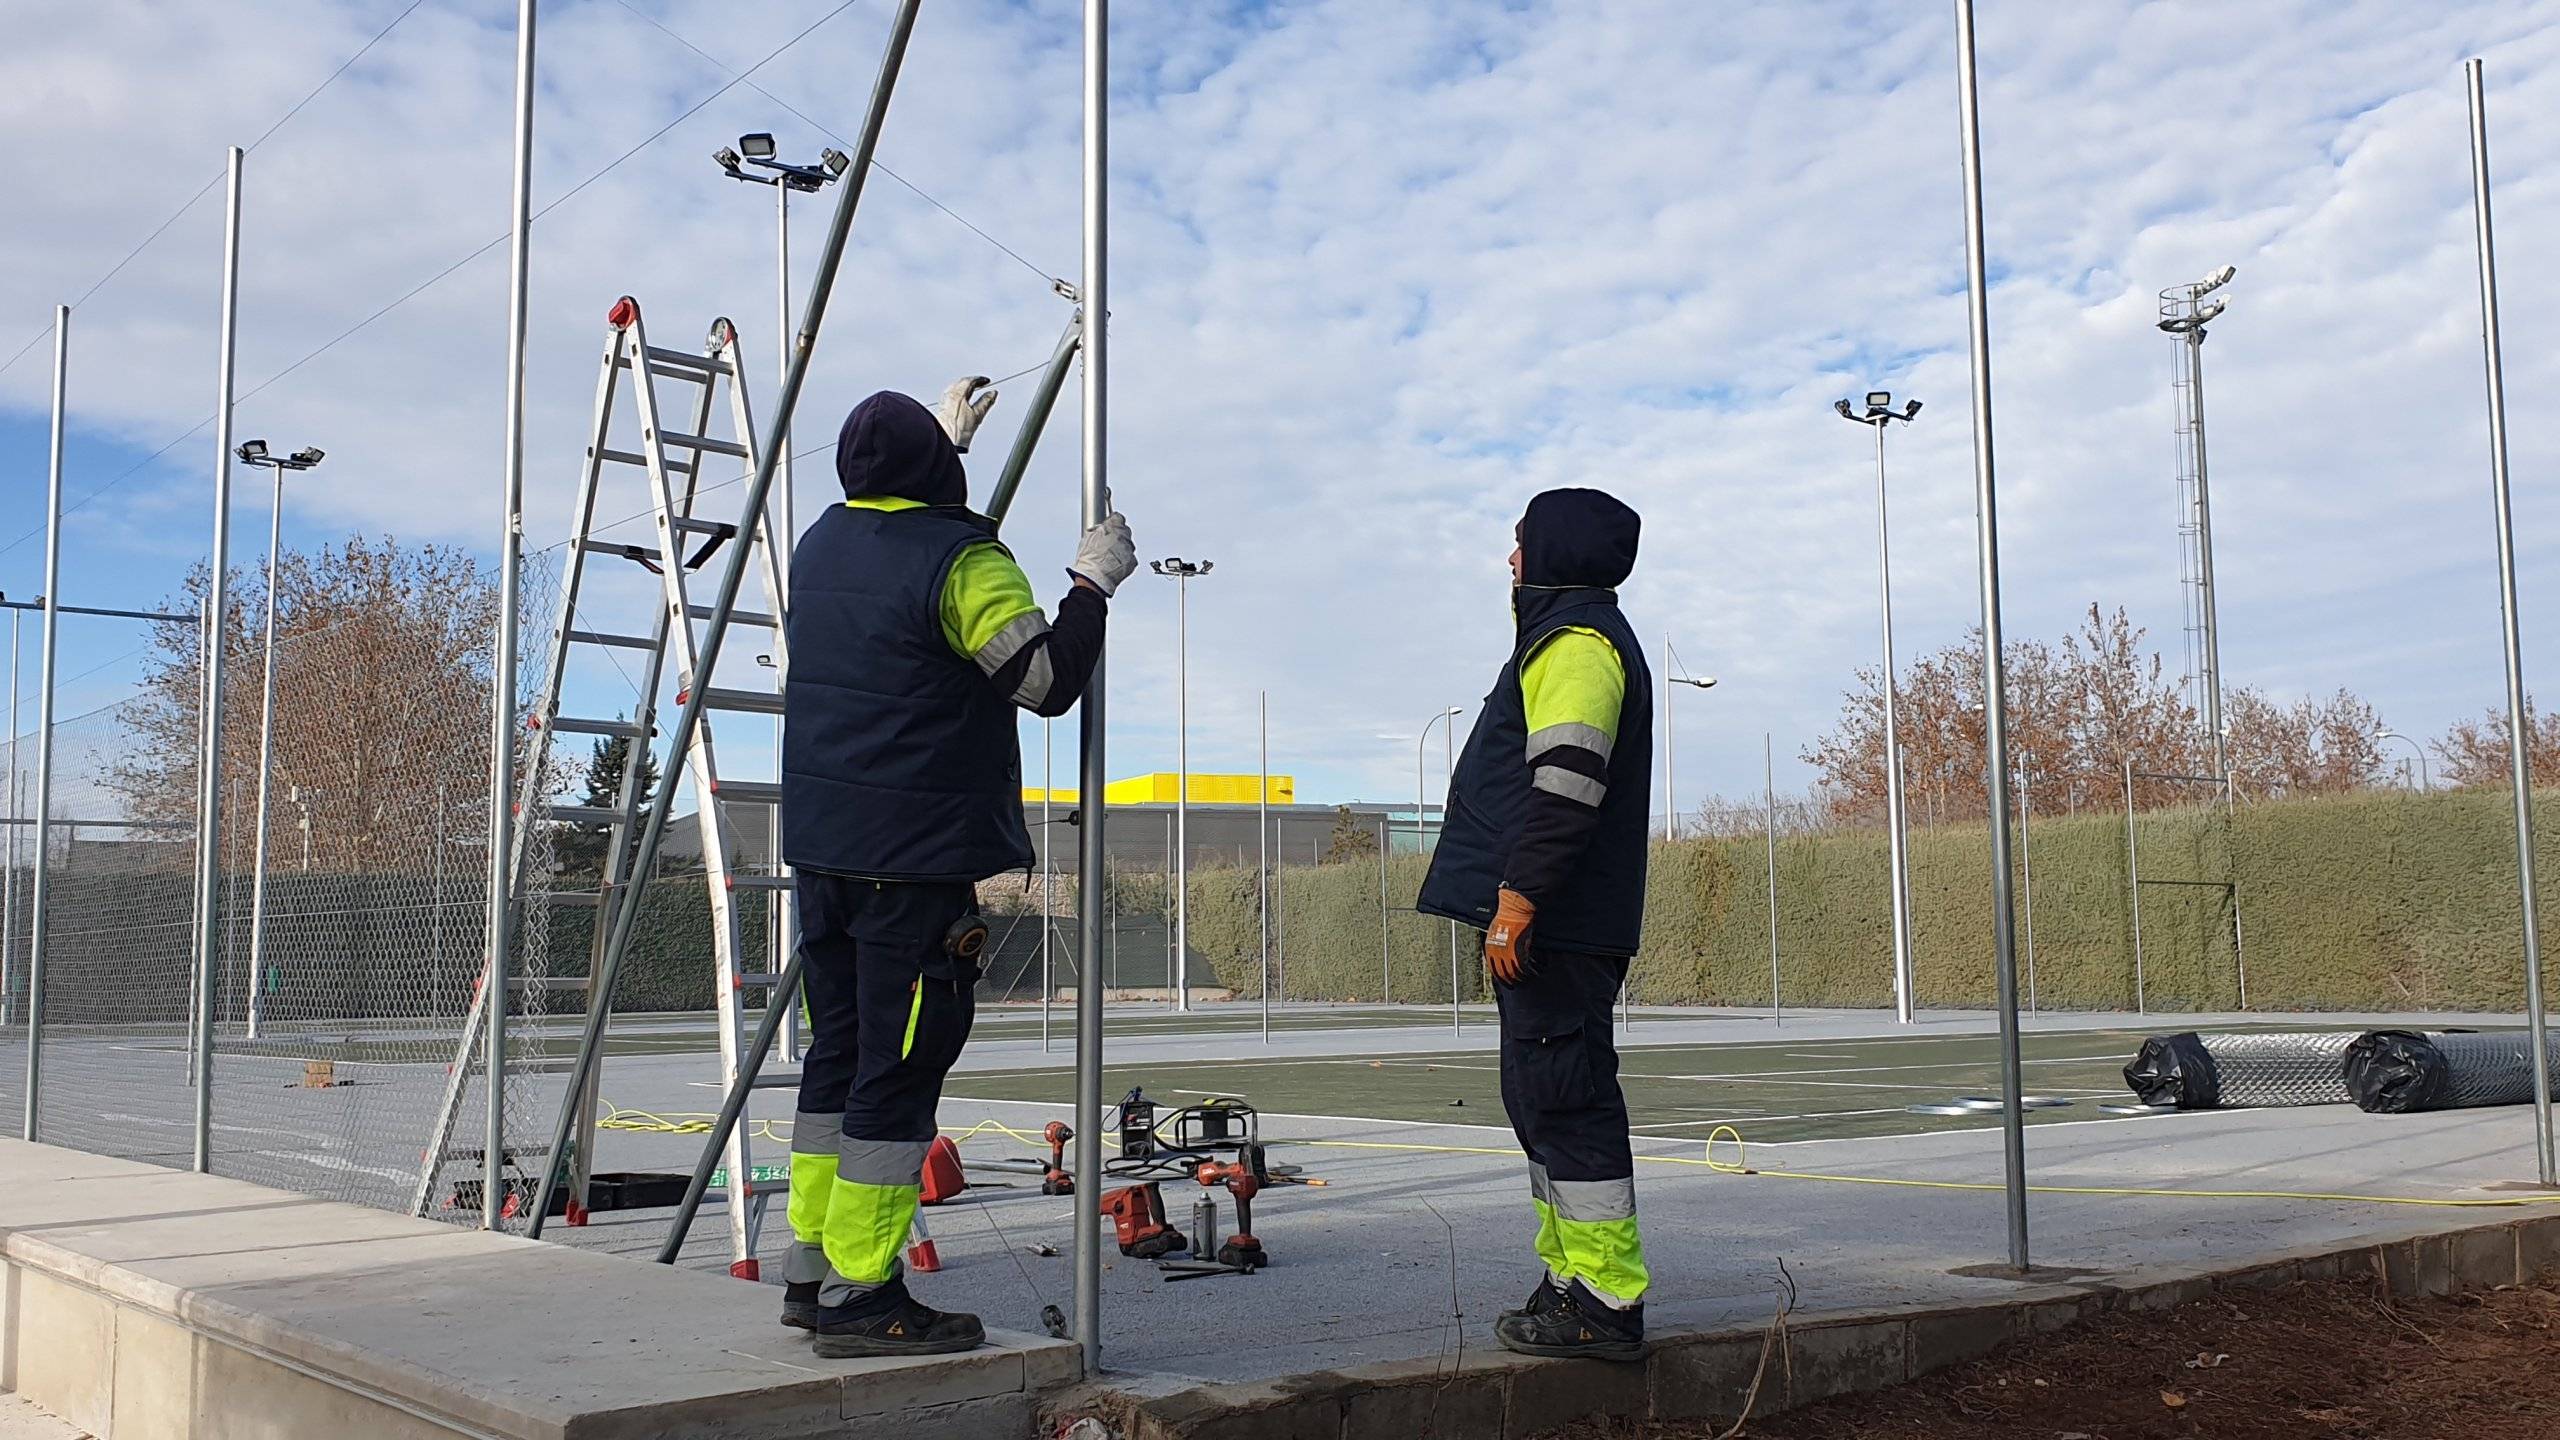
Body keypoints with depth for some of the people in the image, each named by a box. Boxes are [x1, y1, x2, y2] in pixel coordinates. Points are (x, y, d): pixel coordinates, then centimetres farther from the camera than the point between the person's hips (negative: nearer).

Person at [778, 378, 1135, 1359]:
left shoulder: (822, 546, 12)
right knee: (898, 1069, -5)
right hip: (915, 859, -8)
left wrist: (948, 435, 43)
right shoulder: (959, 559, -13)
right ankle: (859, 1297, -2)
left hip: (822, 847, 9)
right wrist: (1092, 585, 2)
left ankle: (812, 1270, 22)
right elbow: (1048, 682, -11)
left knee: (839, 1051, 15)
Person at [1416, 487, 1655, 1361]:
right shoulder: (1570, 635, 24)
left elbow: (1565, 785, -22)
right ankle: (1573, 1281, 21)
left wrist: (1516, 898, -24)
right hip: (1554, 928, 11)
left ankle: (1604, 1302, -6)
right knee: (1546, 1097, 14)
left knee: (1564, 1098, -10)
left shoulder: (1575, 640, -10)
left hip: (1556, 926, -11)